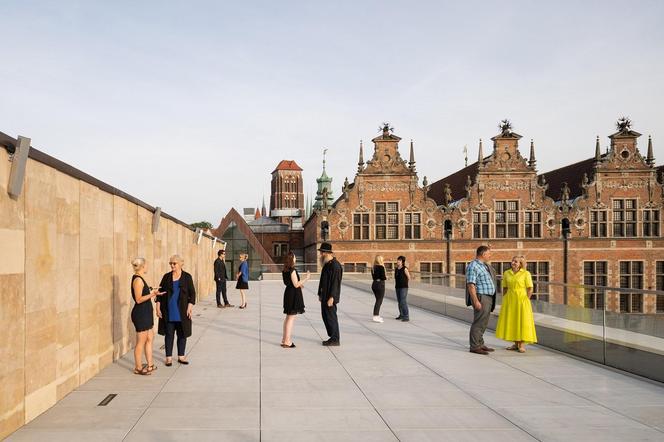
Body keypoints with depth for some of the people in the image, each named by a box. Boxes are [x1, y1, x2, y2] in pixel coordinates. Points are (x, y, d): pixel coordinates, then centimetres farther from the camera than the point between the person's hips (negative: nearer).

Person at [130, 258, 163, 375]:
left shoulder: (140, 279, 12)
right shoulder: (138, 280, -17)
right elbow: (138, 299, -21)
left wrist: (153, 292, 27)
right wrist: (152, 294, -27)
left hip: (145, 313, 10)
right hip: (140, 314, -10)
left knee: (150, 338, 15)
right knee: (141, 341, -1)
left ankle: (150, 365, 23)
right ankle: (138, 368, 9)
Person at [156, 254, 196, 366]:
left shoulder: (187, 277, -1)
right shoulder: (166, 277, 3)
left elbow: (192, 293, -1)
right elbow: (160, 292, 6)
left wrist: (190, 307, -10)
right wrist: (158, 307, -1)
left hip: (182, 313, -1)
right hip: (168, 312, 1)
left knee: (182, 334, 7)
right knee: (169, 334, 6)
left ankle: (181, 356, 19)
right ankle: (169, 357, 15)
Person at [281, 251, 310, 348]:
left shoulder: (285, 270, 8)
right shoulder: (292, 270, -19)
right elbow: (296, 284, -19)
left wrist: (299, 284, 24)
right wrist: (306, 278, -12)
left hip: (288, 292, 9)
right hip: (294, 294, -9)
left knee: (288, 317, 18)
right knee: (291, 318, -3)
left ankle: (285, 339, 26)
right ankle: (287, 342, 0)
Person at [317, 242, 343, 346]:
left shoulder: (335, 265, -18)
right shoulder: (326, 264, 13)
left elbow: (335, 282, -21)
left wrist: (331, 298, -23)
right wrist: (320, 294, 18)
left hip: (330, 297, -10)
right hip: (324, 296, 10)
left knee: (331, 317, -2)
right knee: (325, 316, 14)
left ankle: (335, 340, 8)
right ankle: (333, 338, 23)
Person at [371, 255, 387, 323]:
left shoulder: (373, 267, 10)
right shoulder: (381, 267, -14)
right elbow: (383, 277, -20)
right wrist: (386, 277, 4)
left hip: (374, 284, 8)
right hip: (380, 285, -8)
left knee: (378, 300, 19)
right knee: (379, 301, -2)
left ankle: (377, 315, 25)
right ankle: (376, 317, -3)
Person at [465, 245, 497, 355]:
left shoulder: (484, 265, 15)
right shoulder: (473, 266, -16)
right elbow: (471, 285, -21)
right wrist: (476, 301, -25)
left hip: (488, 298, 10)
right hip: (481, 298, -10)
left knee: (483, 322, 15)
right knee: (479, 322, -7)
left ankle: (480, 344, 24)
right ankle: (474, 347, -2)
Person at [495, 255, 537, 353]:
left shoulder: (526, 273, -7)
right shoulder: (506, 273, 6)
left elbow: (530, 289, -5)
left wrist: (525, 301, -8)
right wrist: (505, 300, 5)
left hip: (521, 300, -5)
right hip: (509, 300, 5)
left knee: (522, 321, -2)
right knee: (511, 321, 8)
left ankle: (522, 345, 5)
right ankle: (516, 344, 19)